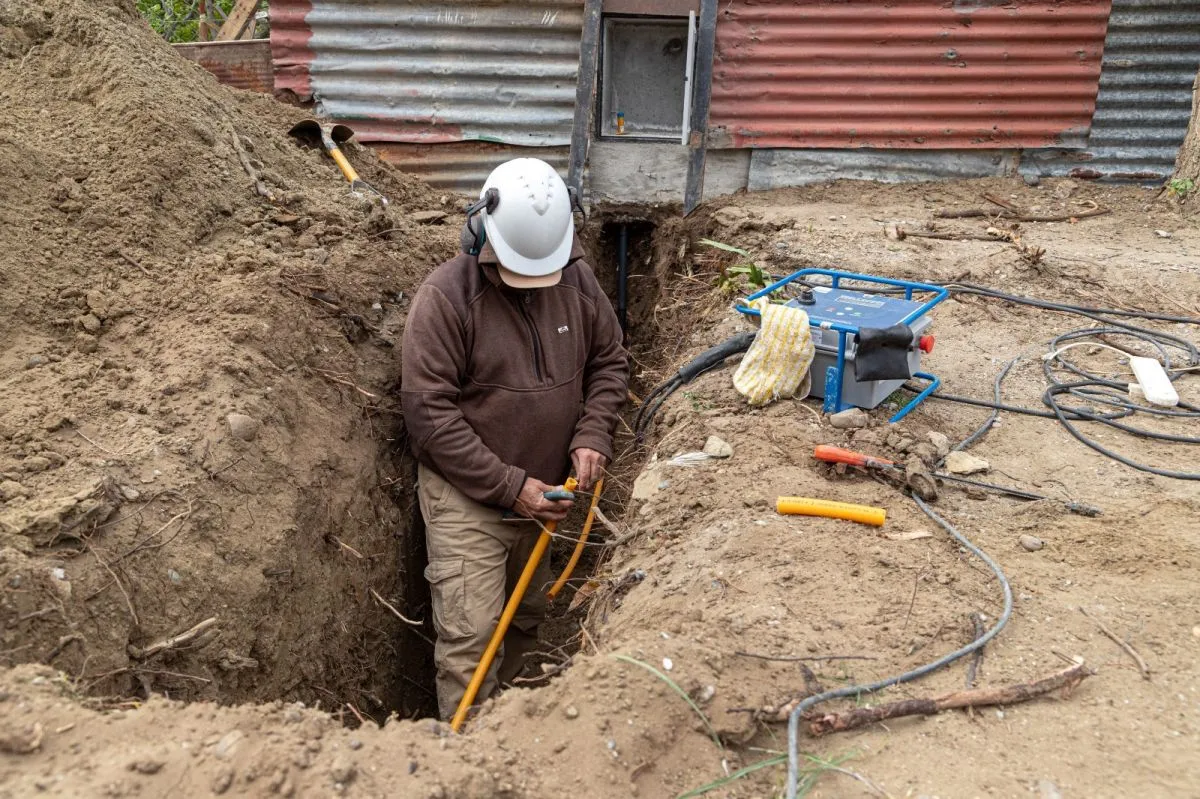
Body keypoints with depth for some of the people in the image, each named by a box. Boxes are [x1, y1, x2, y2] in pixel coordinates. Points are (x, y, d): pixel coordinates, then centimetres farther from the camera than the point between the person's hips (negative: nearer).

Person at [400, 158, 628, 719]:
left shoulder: (576, 279, -3)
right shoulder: (446, 295, -19)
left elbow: (610, 361, 9)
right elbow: (428, 412, -20)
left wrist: (593, 435, -9)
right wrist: (510, 486, -21)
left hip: (540, 493, 6)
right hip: (467, 499, -5)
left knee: (527, 618, 20)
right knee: (470, 637, -7)